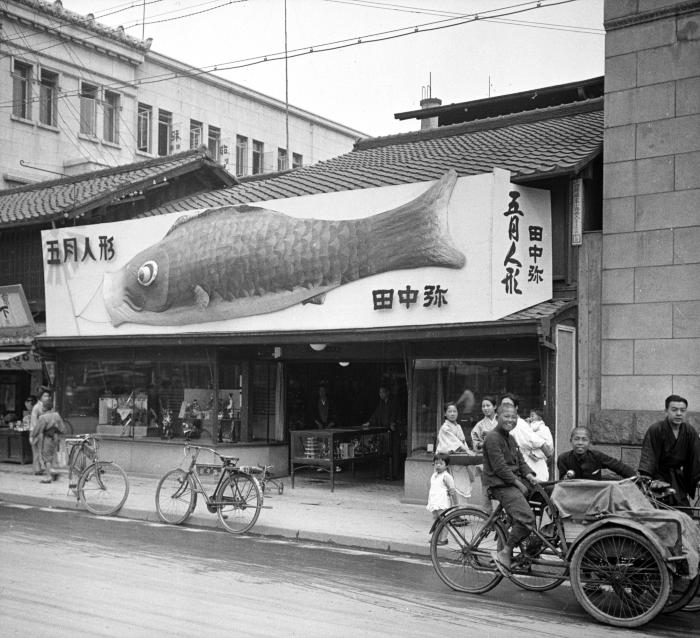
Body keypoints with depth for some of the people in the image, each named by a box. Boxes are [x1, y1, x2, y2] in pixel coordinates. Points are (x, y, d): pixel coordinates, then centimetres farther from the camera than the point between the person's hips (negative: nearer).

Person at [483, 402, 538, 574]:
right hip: (501, 485, -10)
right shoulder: (493, 438, -11)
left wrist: (529, 475, -1)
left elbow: (520, 461, 18)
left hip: (515, 481, 10)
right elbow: (500, 467, -17)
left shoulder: (510, 438, 19)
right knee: (526, 518, -23)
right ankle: (505, 553, -11)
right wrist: (518, 483, -16)